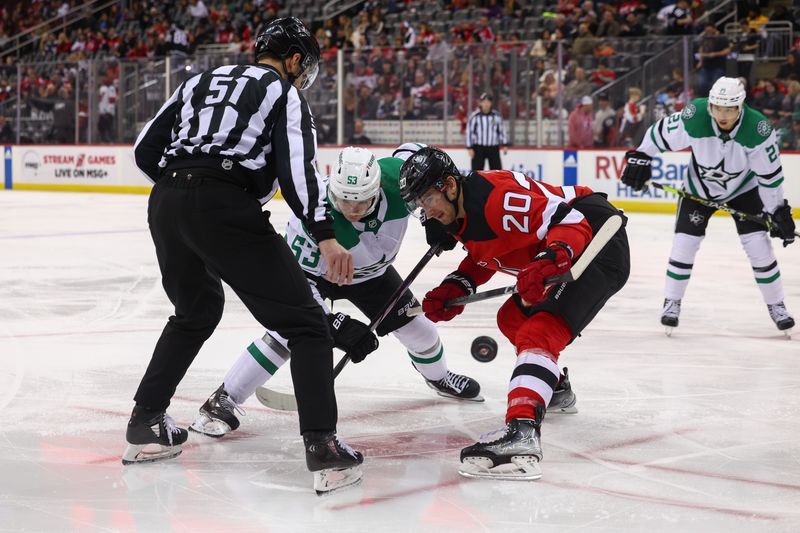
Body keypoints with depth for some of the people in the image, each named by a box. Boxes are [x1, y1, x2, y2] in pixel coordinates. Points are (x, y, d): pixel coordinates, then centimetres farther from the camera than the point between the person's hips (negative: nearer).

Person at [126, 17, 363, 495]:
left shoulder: (201, 82, 25)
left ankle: (145, 424, 32)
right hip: (226, 209, -7)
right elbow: (297, 168, -8)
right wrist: (326, 237, -13)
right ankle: (323, 448, -12)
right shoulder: (284, 94, 9)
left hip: (165, 204, 7)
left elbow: (146, 150, 21)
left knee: (195, 312, 31)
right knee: (305, 323, 0)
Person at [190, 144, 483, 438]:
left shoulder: (398, 179, -33)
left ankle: (438, 376, 44)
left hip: (371, 271, 5)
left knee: (415, 325, 9)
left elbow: (415, 152, -8)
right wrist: (335, 325, -45)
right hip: (314, 268, -4)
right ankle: (222, 400, -17)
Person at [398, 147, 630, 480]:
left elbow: (571, 222, -28)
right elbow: (484, 257, 20)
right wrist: (454, 289, 4)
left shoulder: (496, 196, -25)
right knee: (513, 318, 24)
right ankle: (555, 388, 45)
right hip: (562, 256, 11)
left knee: (538, 333, -25)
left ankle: (522, 433, -42)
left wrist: (548, 262, -44)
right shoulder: (461, 213, 6)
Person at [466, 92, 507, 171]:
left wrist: (504, 144, 3)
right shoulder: (474, 116, -7)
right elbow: (469, 131, -5)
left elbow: (501, 130, 8)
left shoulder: (497, 116, 1)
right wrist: (470, 148, -8)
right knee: (477, 170, -3)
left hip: (493, 148, 3)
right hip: (479, 148, -3)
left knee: (497, 169, 2)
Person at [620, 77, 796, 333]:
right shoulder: (694, 118, -31)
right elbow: (660, 132, -12)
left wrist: (779, 211, -14)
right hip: (699, 187, 1)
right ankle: (671, 302, 14)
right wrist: (640, 157, -8)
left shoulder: (758, 129, -31)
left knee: (758, 244, -7)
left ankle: (776, 306, 10)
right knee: (684, 242, -5)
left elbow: (771, 174, -19)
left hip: (743, 188, -1)